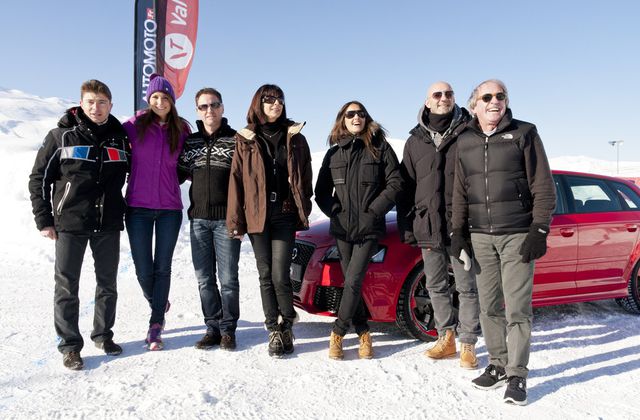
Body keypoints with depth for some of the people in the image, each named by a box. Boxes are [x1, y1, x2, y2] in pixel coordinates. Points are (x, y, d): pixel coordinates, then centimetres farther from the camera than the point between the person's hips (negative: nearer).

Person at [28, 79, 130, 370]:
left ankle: (103, 334, 27)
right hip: (70, 224, -2)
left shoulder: (120, 137, 5)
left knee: (107, 284, 11)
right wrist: (44, 220, -3)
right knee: (67, 286, 3)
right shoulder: (62, 136, -1)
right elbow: (39, 178, 1)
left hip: (108, 225, 3)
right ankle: (70, 345, 14)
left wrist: (123, 213, 9)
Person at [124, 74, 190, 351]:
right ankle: (158, 304, 34)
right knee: (143, 269, 4)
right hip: (138, 207, 0)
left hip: (169, 209, 1)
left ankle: (156, 326, 13)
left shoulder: (181, 130, 5)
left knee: (162, 267, 3)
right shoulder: (135, 124, 0)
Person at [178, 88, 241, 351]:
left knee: (228, 278, 0)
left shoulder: (236, 140, 1)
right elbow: (180, 172, 21)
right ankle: (213, 327, 19)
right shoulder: (190, 142, 13)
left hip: (226, 219, -4)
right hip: (198, 219, 4)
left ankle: (228, 329, 14)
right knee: (204, 279, 8)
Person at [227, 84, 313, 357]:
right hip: (257, 217, 1)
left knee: (280, 275, -8)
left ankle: (286, 324, 15)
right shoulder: (245, 140, 6)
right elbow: (236, 179, 2)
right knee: (266, 276, 6)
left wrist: (302, 207, 5)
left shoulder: (295, 139, 10)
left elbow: (305, 177, 13)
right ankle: (275, 331, 16)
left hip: (285, 215, -1)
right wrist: (235, 220, -3)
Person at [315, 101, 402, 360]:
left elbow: (395, 183, -3)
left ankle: (338, 333, 3)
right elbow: (321, 191, 12)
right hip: (342, 229, 3)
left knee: (353, 281, -10)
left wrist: (374, 210, -10)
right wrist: (335, 211, -4)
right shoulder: (334, 153, 11)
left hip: (369, 229, -3)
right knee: (350, 283, 6)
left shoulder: (380, 148, 3)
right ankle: (363, 333, 19)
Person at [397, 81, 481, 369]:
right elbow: (406, 186, 11)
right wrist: (406, 226, 6)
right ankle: (446, 338, 29)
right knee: (436, 286, 13)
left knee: (467, 287, 3)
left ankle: (467, 344, 15)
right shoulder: (415, 141, 10)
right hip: (428, 226, 4)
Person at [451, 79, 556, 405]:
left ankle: (517, 376, 7)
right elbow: (460, 190, 15)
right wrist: (459, 231, 9)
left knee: (517, 308, -3)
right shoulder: (465, 141, 11)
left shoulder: (524, 133, 0)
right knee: (489, 307, 7)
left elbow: (543, 186, -3)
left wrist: (539, 230, -10)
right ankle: (498, 366, 20)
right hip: (481, 235, 4)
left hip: (518, 234, -3)